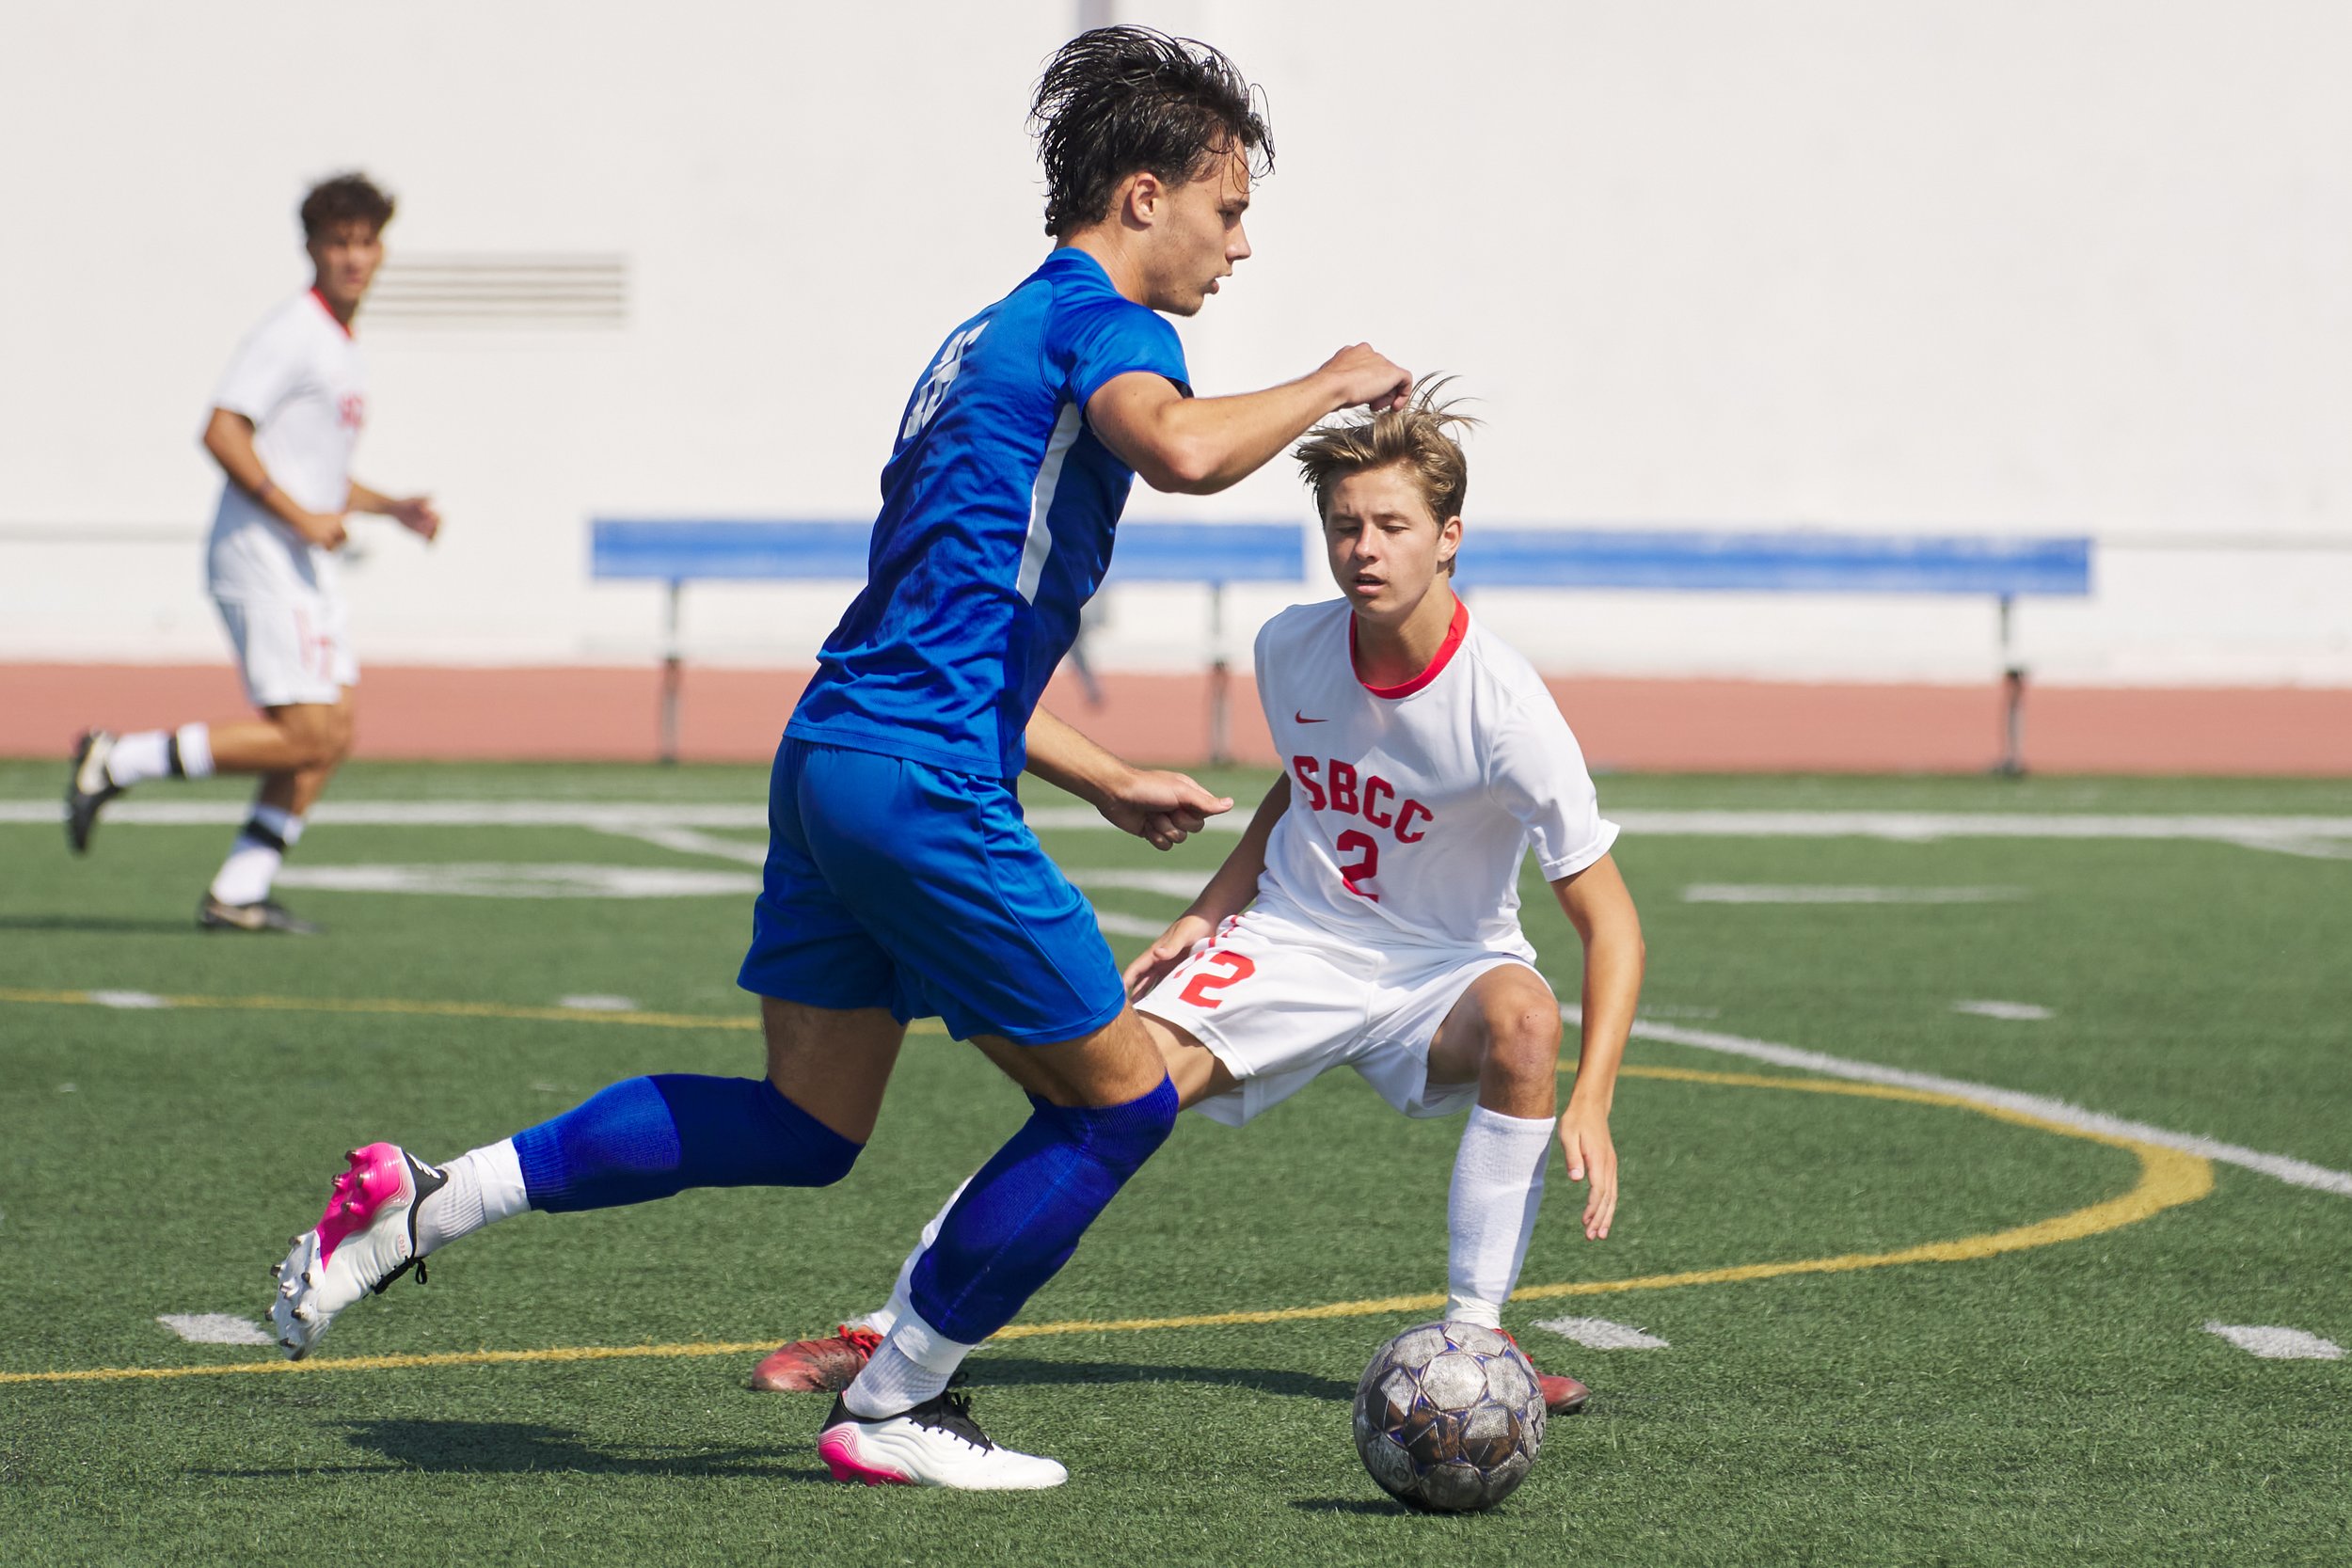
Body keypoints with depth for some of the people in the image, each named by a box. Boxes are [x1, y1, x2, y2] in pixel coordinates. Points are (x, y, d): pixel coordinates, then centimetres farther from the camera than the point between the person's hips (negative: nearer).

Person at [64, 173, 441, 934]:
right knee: (306, 738, -14)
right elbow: (221, 434, -20)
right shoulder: (290, 334, -11)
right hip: (261, 557, -10)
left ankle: (237, 893, 6)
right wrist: (301, 517, -21)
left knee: (333, 735, 4)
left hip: (307, 564, 10)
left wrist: (390, 506, 16)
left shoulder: (341, 350, 19)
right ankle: (116, 762, -7)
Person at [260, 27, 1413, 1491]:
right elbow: (1180, 448, -30)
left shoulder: (994, 333, 25)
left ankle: (426, 1200, 8)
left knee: (805, 1126, 16)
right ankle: (895, 1410, 10)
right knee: (1120, 1097, 5)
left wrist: (1107, 781, 32)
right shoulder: (1097, 316, -5)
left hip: (832, 751, 10)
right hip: (924, 784, -9)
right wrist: (1328, 385, -12)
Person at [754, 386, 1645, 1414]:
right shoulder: (1291, 650, -8)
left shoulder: (1505, 711, -23)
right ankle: (896, 1329, -13)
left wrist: (1590, 1104, -32)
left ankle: (1470, 1335, -21)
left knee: (1524, 1019, -36)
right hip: (1293, 942, 3)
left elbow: (1608, 918, -20)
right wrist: (1207, 913, 5)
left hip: (1441, 969, -3)